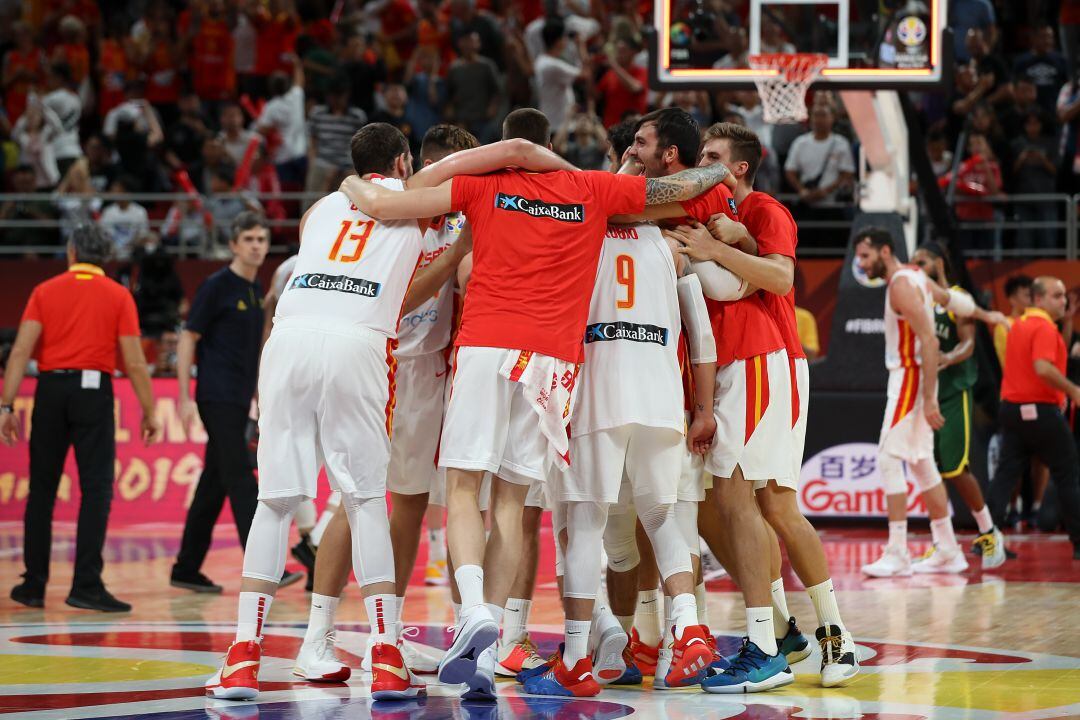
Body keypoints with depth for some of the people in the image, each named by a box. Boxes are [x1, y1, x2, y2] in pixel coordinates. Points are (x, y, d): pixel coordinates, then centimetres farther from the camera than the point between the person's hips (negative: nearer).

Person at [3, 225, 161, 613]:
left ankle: (33, 585, 14)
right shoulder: (118, 296, 3)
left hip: (51, 390, 2)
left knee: (42, 490, 10)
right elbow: (134, 362, -2)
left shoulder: (45, 292, 6)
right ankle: (86, 585, -11)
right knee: (96, 490, -2)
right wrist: (149, 413, 5)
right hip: (93, 391, -2)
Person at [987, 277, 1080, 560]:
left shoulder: (1018, 325, 14)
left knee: (1006, 473, 4)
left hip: (1011, 407, 8)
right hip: (1041, 411, -8)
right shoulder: (1044, 328, -14)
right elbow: (1043, 368, -27)